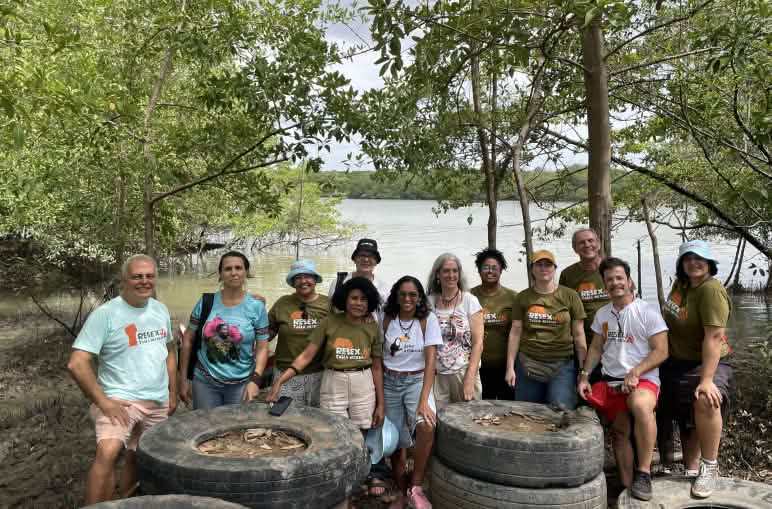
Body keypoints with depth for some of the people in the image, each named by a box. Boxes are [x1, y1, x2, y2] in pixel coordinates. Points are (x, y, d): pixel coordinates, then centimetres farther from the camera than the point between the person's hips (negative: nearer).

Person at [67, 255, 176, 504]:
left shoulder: (161, 310, 6)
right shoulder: (105, 314, -14)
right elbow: (77, 364, -17)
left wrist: (172, 392, 14)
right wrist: (103, 401, -20)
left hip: (158, 402, 6)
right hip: (120, 399, -6)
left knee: (138, 459, 15)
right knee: (108, 452, -28)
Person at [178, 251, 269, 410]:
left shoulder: (257, 307, -6)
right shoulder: (205, 302, -2)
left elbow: (262, 348, -5)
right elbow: (188, 340, 4)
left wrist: (255, 380, -17)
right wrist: (183, 379, 3)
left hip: (241, 384, -1)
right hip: (205, 382, 1)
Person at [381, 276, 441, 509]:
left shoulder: (428, 319, -9)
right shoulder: (387, 320, -1)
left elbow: (430, 360, -16)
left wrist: (424, 399, -25)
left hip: (417, 380, -2)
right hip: (389, 382, 2)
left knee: (427, 425, -29)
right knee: (396, 442, 3)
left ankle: (416, 488, -12)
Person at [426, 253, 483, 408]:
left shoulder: (470, 301, -4)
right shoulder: (429, 302, 3)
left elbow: (478, 343, -6)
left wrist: (470, 378, -12)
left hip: (464, 372, -2)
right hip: (436, 375, 2)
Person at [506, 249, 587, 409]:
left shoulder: (570, 296, 2)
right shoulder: (522, 297, 6)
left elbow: (579, 334, 3)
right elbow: (515, 332, 6)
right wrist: (510, 367, 2)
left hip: (562, 366, -1)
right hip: (528, 365, 2)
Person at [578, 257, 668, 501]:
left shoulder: (647, 311, -4)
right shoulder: (602, 314, 13)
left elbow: (661, 351, -7)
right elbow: (596, 348, 20)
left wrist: (634, 374, -18)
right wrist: (585, 375, 6)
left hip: (643, 380, -6)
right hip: (611, 382, 6)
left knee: (640, 405, -36)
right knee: (619, 431, 0)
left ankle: (643, 472, -25)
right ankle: (627, 488, 10)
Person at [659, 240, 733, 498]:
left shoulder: (711, 290, -22)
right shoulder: (680, 284, 3)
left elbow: (714, 336, -29)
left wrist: (707, 380, -35)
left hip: (707, 363, -8)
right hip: (677, 363, 8)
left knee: (704, 402, -35)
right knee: (687, 419, 16)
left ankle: (709, 467, -17)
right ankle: (690, 470, 32)